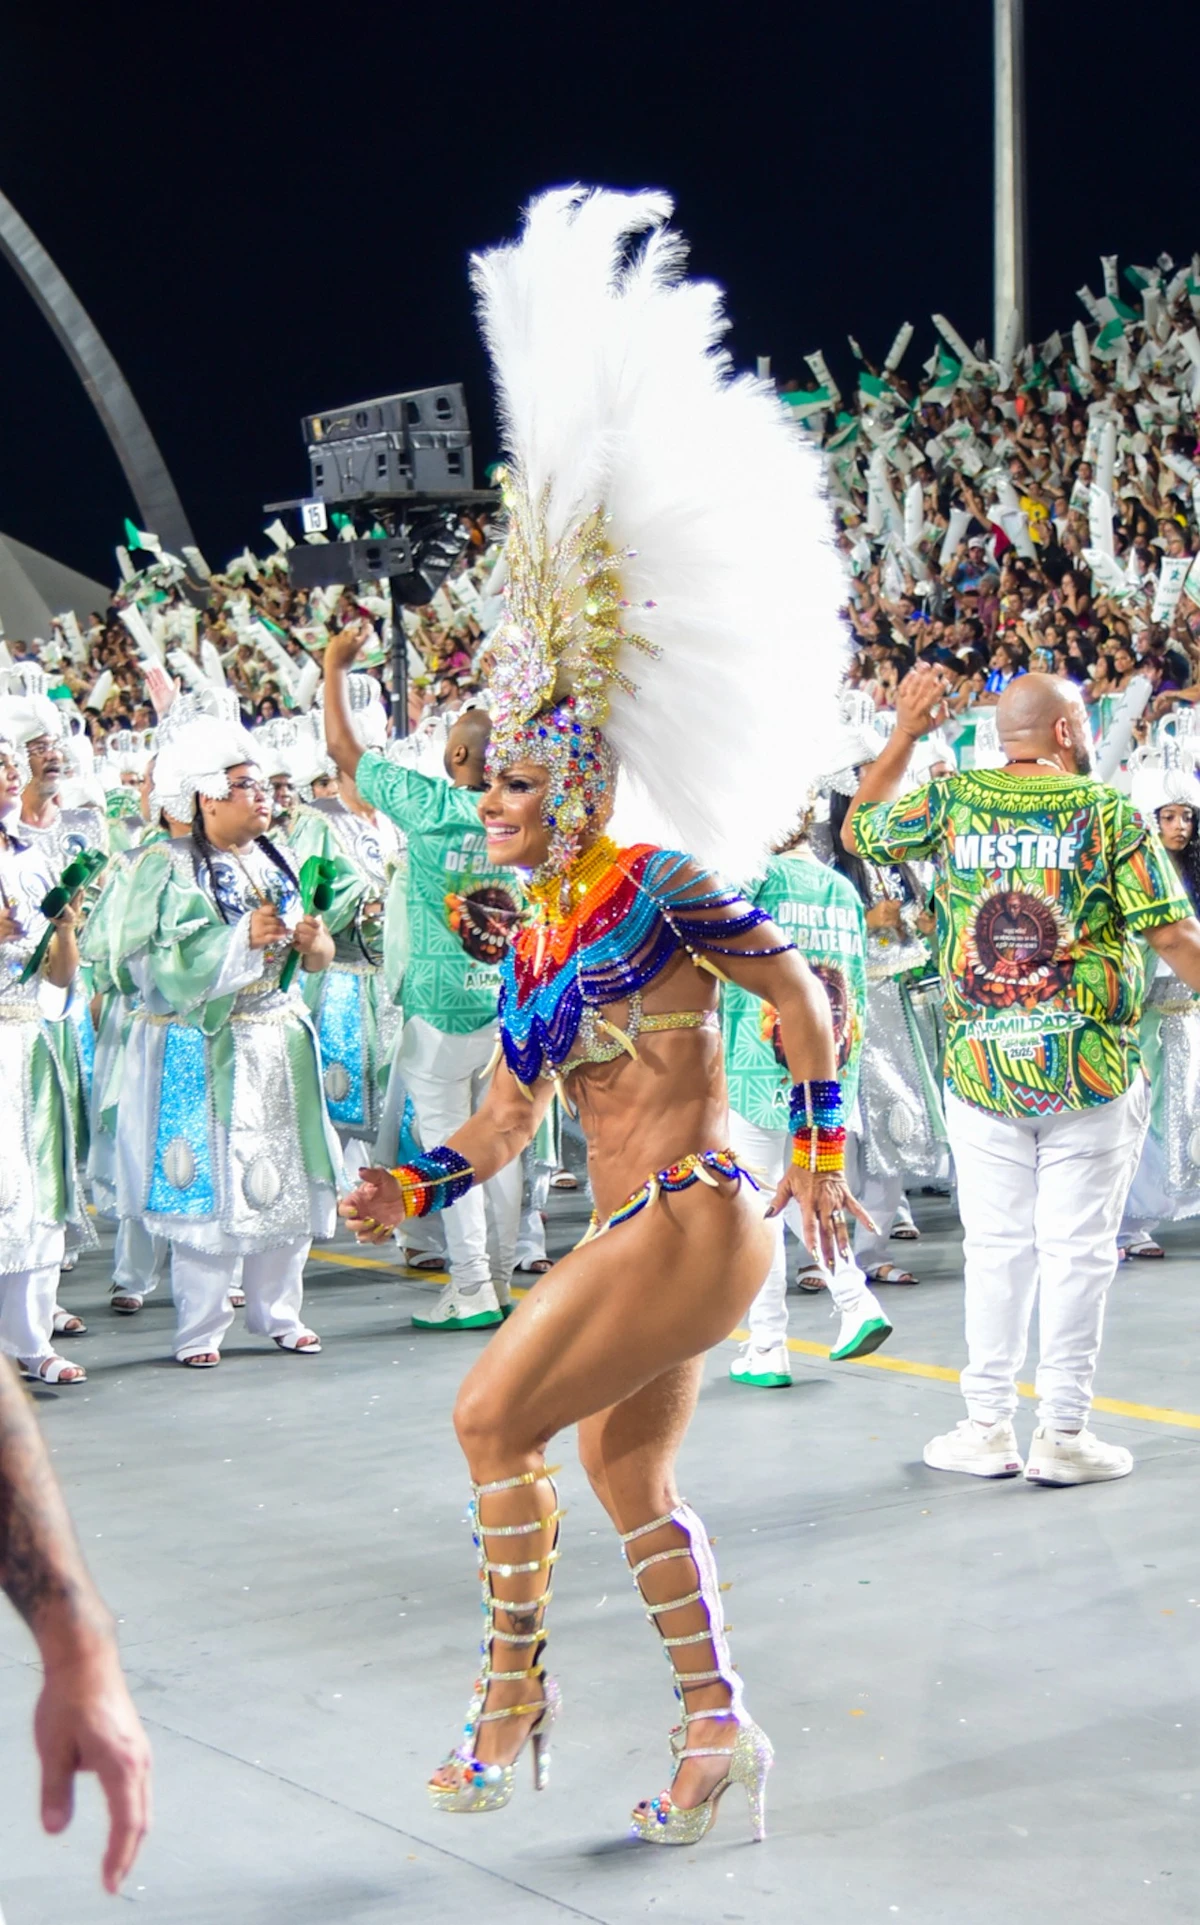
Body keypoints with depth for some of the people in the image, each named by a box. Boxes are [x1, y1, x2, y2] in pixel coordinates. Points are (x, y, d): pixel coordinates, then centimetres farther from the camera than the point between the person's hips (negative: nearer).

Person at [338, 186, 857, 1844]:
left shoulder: (663, 891, -12)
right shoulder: (533, 945, 11)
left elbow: (801, 996, -7)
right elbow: (509, 1117, 14)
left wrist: (820, 1149, -8)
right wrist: (414, 1190, 2)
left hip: (692, 1227, -9)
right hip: (640, 1237, 9)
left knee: (497, 1415, -9)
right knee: (627, 1472, 15)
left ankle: (515, 1693, 4)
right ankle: (719, 1726, 24)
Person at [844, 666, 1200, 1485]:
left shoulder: (951, 801, 4)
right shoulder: (1109, 810, -4)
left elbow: (859, 830, 22)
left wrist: (905, 734, 27)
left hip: (980, 1071, 3)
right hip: (1091, 1071, -3)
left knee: (996, 1247, 10)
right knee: (1077, 1249, 3)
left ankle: (988, 1426, 14)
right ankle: (1063, 1433, 6)